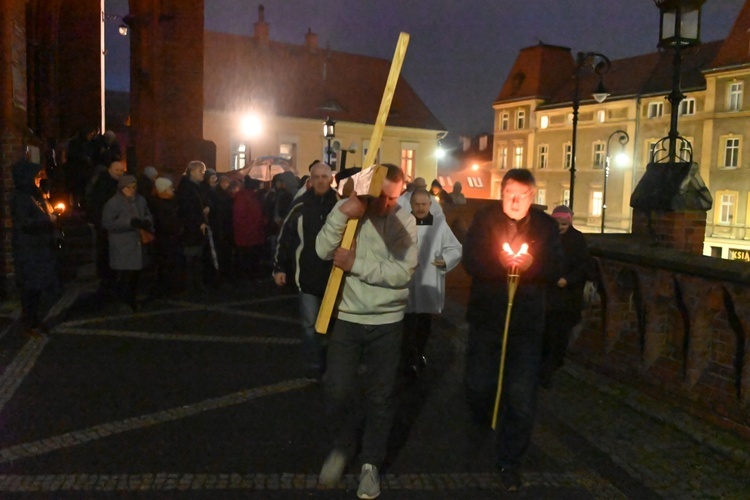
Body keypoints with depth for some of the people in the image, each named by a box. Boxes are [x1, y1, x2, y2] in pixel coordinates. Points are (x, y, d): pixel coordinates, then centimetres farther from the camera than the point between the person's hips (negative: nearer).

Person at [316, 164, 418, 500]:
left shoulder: (404, 222, -7)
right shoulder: (346, 209, -3)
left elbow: (403, 272, -17)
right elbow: (323, 251, -15)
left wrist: (356, 265, -21)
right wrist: (341, 215, -27)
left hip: (386, 321, 0)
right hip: (346, 317, 1)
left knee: (380, 396, 10)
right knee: (337, 391, 5)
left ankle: (371, 462, 29)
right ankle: (342, 446, 33)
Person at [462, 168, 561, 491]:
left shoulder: (545, 225, -2)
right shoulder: (485, 219, -4)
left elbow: (554, 271, -2)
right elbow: (470, 261, -9)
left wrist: (531, 264, -22)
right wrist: (499, 261, -26)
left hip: (527, 320, 0)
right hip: (486, 315, 0)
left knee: (522, 394, 1)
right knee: (479, 383, 13)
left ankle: (509, 461, 19)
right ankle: (482, 421, 49)